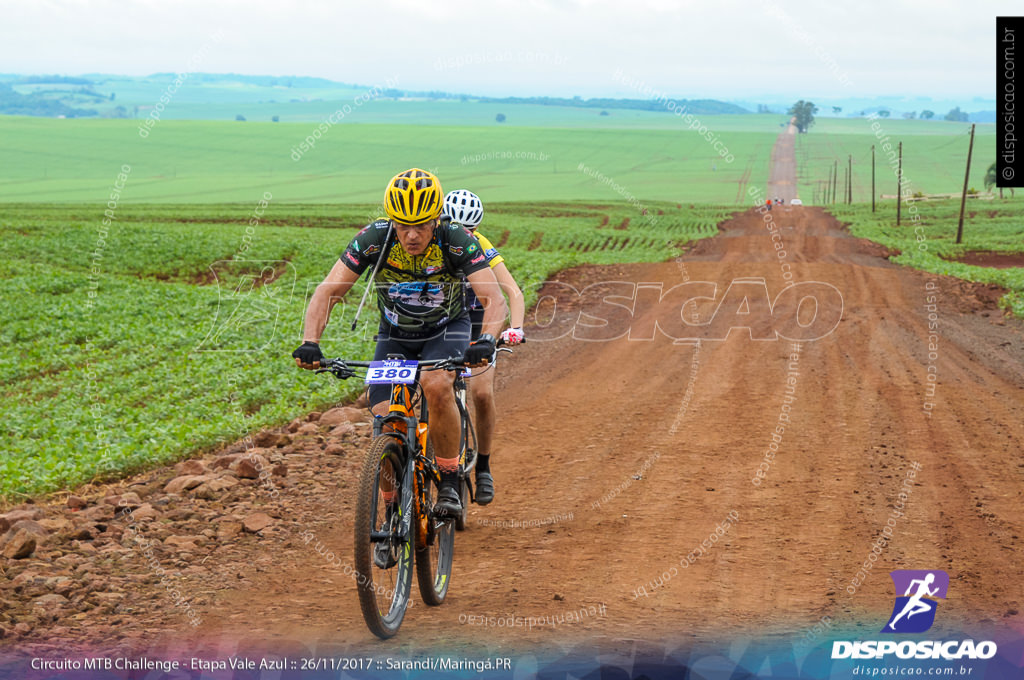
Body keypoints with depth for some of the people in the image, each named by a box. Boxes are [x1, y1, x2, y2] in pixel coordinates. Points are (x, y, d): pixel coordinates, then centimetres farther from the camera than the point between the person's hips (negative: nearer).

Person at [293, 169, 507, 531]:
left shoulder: (457, 241, -28)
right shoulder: (374, 238, -25)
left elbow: (494, 300, -34)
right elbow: (328, 291, -26)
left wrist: (486, 341, -54)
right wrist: (310, 343, -43)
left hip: (447, 329, -2)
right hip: (395, 336, 2)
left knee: (436, 385, -34)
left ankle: (449, 482, -15)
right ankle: (394, 516, 7)